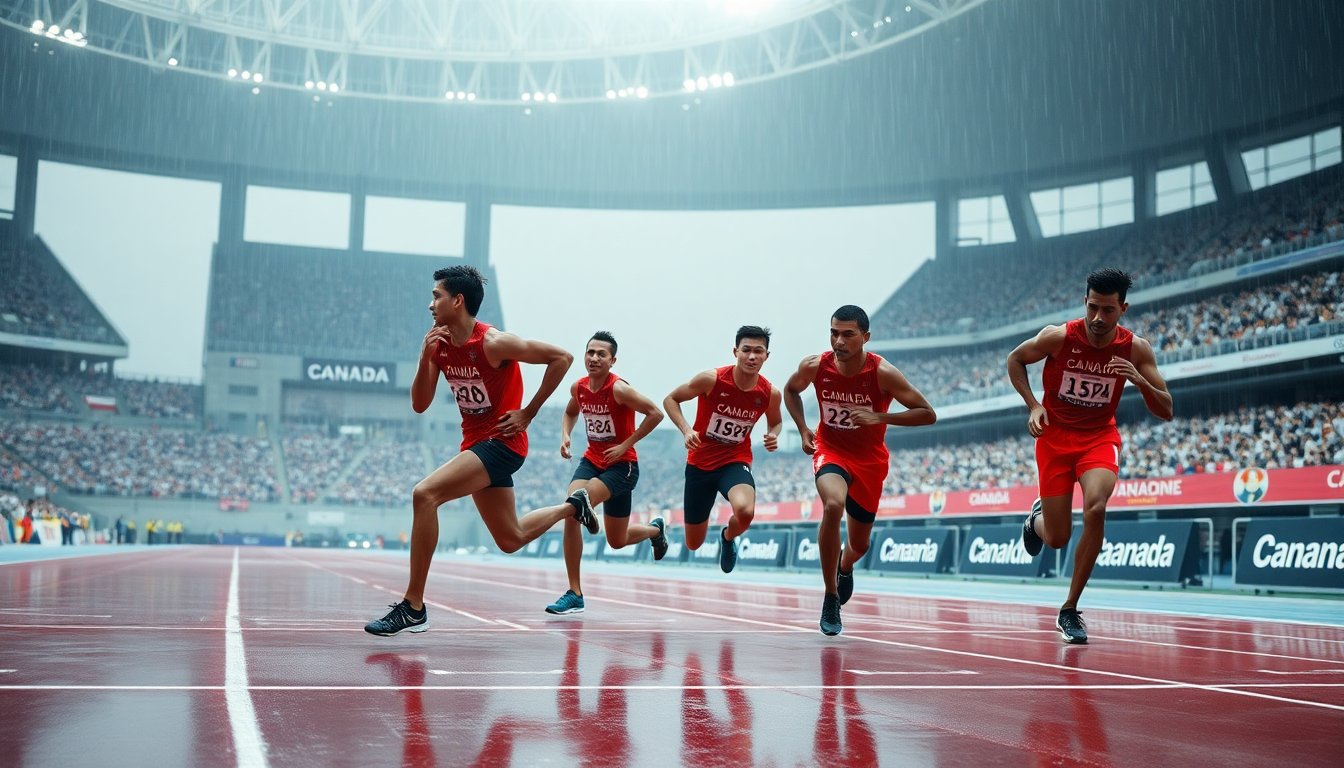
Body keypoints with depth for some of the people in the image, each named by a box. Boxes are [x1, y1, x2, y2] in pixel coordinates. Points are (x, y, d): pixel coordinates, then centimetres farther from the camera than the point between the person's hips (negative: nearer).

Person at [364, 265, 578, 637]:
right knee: (511, 539, 17)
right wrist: (425, 358, -12)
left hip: (501, 442, -8)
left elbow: (562, 357, -14)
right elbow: (420, 405, 4)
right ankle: (570, 507, 45)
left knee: (424, 494, -25)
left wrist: (528, 413, -12)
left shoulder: (493, 343, -17)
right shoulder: (440, 345, 4)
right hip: (476, 442, 8)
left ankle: (413, 606, -19)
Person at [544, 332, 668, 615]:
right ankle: (575, 593, 0)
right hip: (592, 460, 6)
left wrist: (626, 444, -19)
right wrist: (565, 436, 1)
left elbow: (655, 413, -20)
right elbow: (570, 413, 22)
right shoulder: (578, 387, 0)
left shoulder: (619, 389, -20)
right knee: (571, 514, -13)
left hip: (621, 464, -6)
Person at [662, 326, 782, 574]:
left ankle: (728, 537, 5)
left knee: (745, 511, -34)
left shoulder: (770, 393, -9)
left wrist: (773, 436, -10)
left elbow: (775, 422, 13)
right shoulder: (711, 380, -18)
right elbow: (670, 400, -5)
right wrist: (686, 430, -21)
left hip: (735, 462, 1)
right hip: (700, 462, -1)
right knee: (693, 545, 8)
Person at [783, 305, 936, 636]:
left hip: (870, 459, 1)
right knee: (833, 505, -34)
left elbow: (928, 414, -18)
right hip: (830, 450, -1)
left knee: (859, 544, 12)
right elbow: (791, 390, 8)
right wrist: (803, 429, -6)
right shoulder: (814, 366, -16)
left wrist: (879, 417, -30)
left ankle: (845, 567, 53)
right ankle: (830, 600, -21)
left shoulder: (883, 373, -22)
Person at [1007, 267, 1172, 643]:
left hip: (1100, 437, 1)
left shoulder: (1135, 348, -12)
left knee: (1095, 507, -29)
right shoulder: (1058, 337, -16)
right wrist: (1033, 405, -10)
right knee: (1057, 538, -1)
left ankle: (1069, 610, -13)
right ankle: (1037, 518, 41)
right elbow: (1014, 359, 3)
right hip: (1055, 435, 0)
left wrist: (1139, 380, -29)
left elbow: (1166, 411, -9)